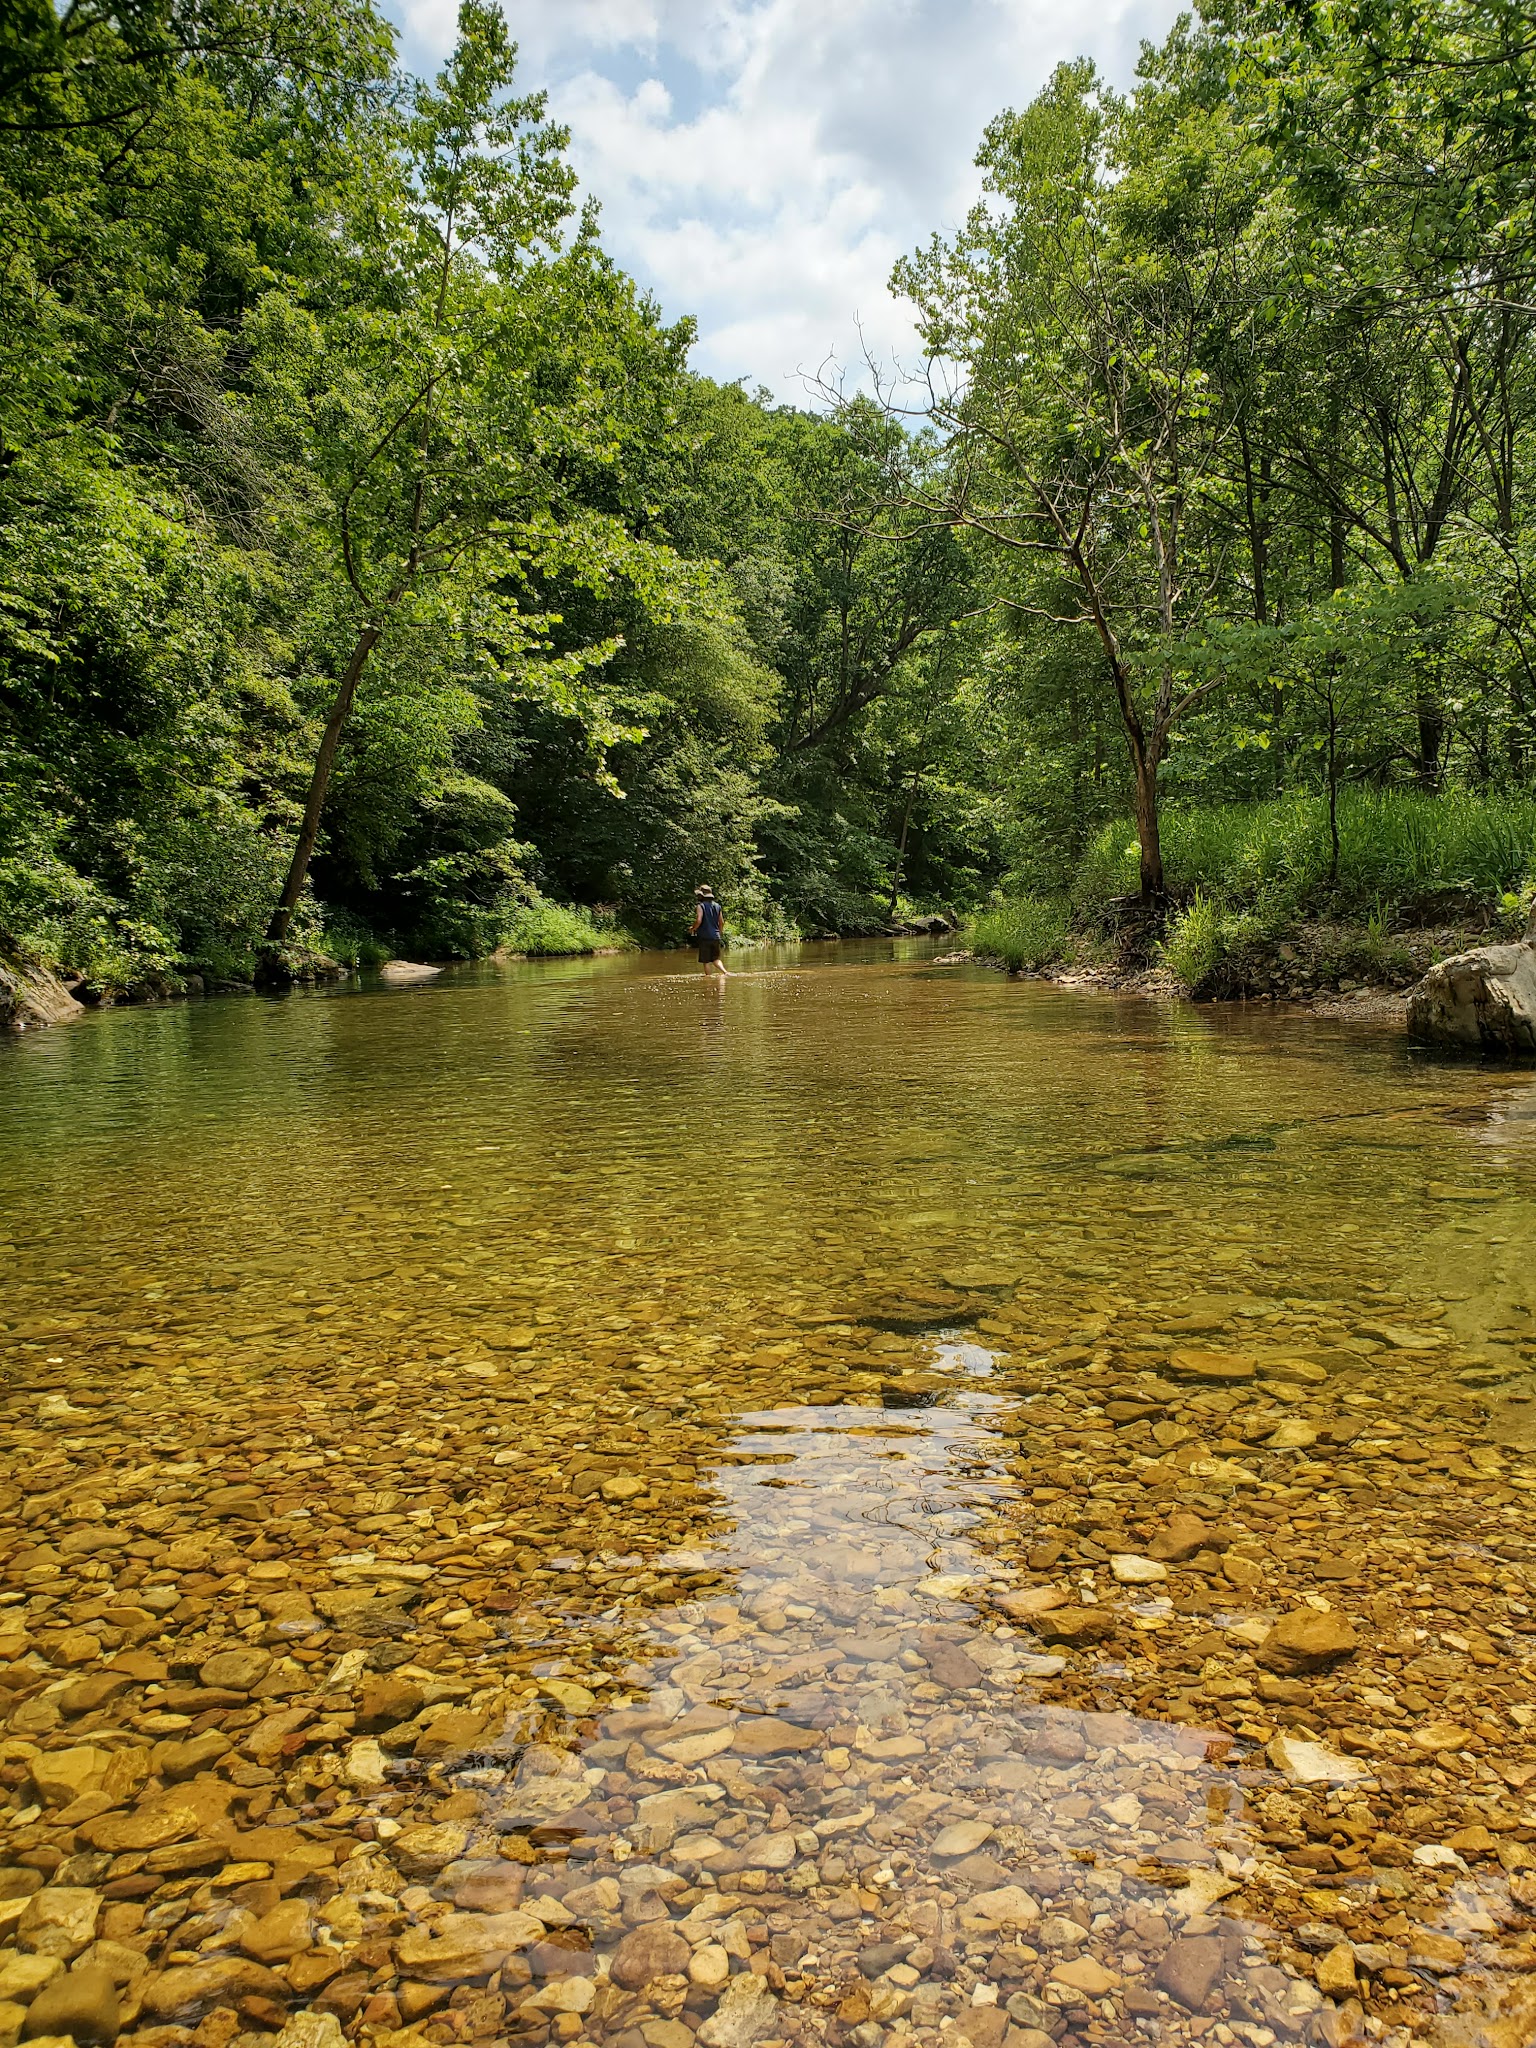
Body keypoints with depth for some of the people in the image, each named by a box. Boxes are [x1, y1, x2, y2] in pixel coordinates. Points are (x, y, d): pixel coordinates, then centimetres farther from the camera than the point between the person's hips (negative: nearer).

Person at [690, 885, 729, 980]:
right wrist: (720, 933, 24)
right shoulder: (717, 906, 9)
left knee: (706, 961, 2)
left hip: (705, 937, -6)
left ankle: (708, 977, 2)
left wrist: (693, 929, -2)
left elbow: (698, 920, -19)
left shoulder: (701, 906, -10)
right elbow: (722, 922, 11)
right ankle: (725, 972, -3)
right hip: (716, 936, 6)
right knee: (715, 958, 15)